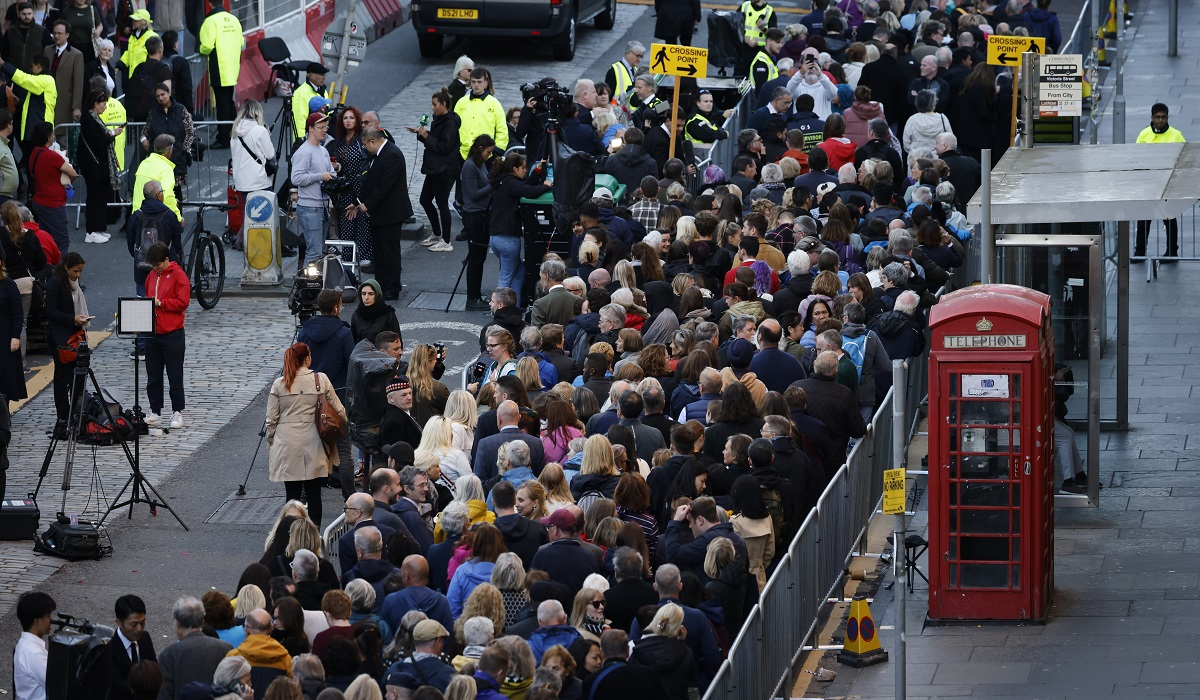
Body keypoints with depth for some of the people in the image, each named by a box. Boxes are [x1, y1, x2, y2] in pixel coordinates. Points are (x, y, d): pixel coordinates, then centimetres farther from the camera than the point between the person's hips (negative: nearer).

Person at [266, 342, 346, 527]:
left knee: (292, 494, 3)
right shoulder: (321, 380, -4)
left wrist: (271, 440, 18)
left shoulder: (279, 384, -2)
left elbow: (271, 419, 2)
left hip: (288, 447, 0)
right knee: (314, 495, 5)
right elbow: (338, 410, 3)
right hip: (313, 446, 0)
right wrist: (345, 423, 23)